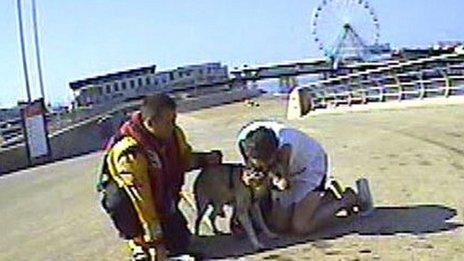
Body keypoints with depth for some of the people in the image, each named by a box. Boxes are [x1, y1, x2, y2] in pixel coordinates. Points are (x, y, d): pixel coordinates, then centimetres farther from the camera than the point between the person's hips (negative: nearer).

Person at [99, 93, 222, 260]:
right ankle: (137, 240, -10)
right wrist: (156, 241, -33)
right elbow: (141, 199, -36)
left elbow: (185, 159, 6)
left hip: (161, 194, 5)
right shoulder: (129, 150, -37)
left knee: (180, 244, -5)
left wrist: (206, 159, -17)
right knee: (119, 203, -40)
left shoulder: (174, 134, -16)